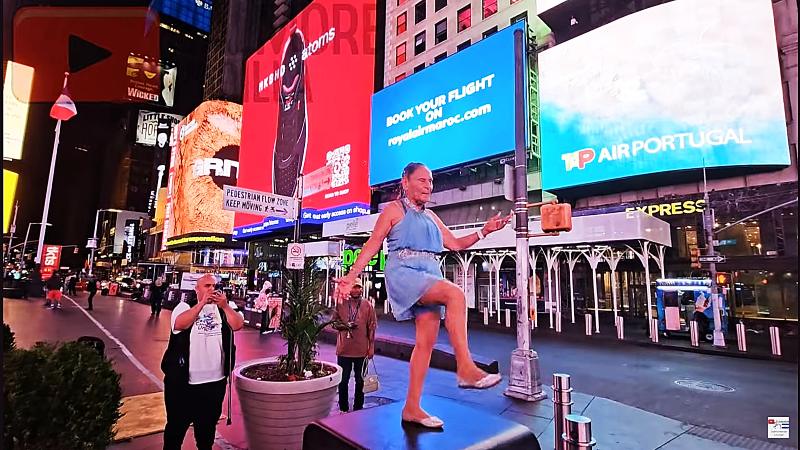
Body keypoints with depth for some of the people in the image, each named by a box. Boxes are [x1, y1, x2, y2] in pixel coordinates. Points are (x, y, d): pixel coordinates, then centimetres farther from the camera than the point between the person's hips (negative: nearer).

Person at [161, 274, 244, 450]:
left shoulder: (225, 308, 4)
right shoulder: (185, 306, -3)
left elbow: (238, 325, -10)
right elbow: (179, 324, -22)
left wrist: (224, 305, -22)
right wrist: (202, 303, -25)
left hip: (215, 381, 3)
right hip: (183, 381, -3)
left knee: (208, 425, 20)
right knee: (177, 425, 12)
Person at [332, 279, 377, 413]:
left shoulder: (368, 305, -1)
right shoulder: (341, 304, 1)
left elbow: (372, 327, 0)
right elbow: (334, 323, 5)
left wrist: (371, 347, -2)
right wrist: (345, 326, -15)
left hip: (362, 350, 0)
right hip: (344, 350, 1)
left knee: (360, 381, 12)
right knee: (343, 380, 11)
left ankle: (358, 408, 27)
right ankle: (343, 408, 27)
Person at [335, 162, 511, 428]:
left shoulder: (431, 217, 23)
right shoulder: (394, 210, 5)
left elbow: (455, 244, 23)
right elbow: (372, 245, 1)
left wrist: (484, 231, 11)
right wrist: (351, 276, -7)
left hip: (429, 276, 7)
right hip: (403, 272, -7)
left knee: (426, 341, -1)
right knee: (455, 294, -30)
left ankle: (412, 408, 8)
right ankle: (465, 368, -29)